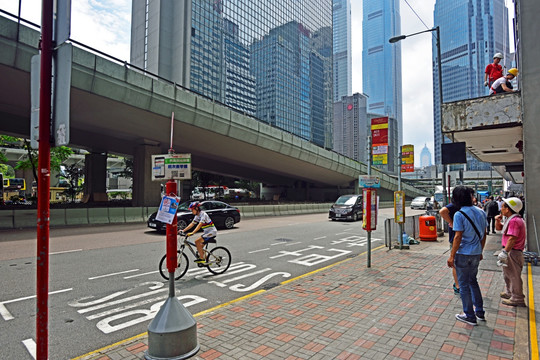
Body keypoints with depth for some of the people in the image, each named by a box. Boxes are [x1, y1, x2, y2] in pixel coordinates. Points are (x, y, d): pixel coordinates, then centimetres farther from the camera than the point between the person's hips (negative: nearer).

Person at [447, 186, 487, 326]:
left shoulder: (459, 215, -17)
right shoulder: (481, 212, 2)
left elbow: (458, 237, -18)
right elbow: (483, 235, 9)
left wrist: (452, 256, -11)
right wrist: (480, 251, 21)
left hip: (463, 254, -6)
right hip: (476, 254, 7)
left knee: (464, 285, 7)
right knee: (473, 281, 24)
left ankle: (470, 316, 17)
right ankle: (480, 312, 32)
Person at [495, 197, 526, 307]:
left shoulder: (514, 221, -21)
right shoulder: (511, 219, 13)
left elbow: (512, 238, -28)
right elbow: (499, 228, 26)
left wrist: (505, 252, -28)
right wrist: (498, 220, 7)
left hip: (513, 252, -11)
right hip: (510, 251, 11)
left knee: (514, 275, 1)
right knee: (507, 274, 23)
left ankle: (517, 299, 11)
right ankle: (510, 293, 38)